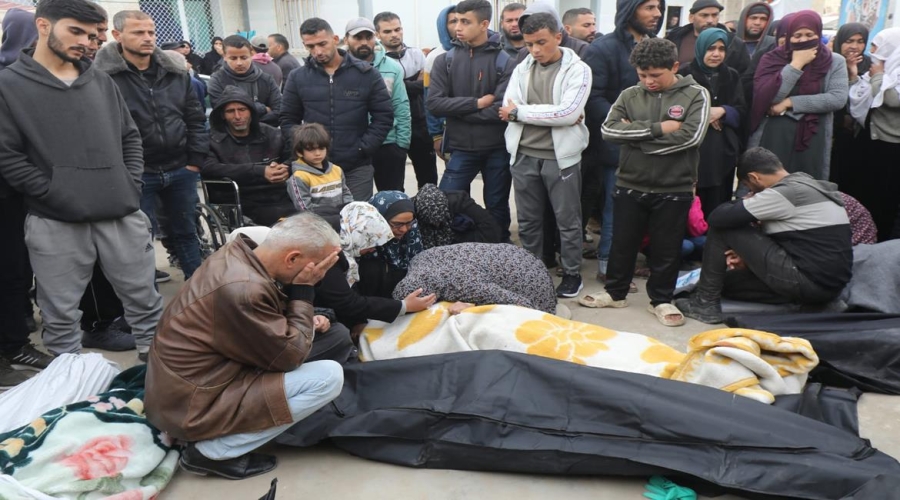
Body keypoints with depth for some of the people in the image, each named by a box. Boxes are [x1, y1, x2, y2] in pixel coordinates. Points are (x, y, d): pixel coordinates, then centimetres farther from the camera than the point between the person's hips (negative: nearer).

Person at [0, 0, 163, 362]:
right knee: (60, 312, 8)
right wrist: (56, 195, -13)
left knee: (144, 298, 11)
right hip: (55, 222, -3)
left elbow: (130, 137, 16)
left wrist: (131, 186, 2)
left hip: (122, 215, 3)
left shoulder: (101, 81, 12)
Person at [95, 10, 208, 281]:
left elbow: (195, 118, 9)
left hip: (181, 170, 5)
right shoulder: (103, 77, -11)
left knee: (186, 232, 18)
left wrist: (196, 160, 3)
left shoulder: (176, 73, 6)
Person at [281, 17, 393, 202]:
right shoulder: (297, 78, 4)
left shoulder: (366, 73, 0)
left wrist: (363, 148, -7)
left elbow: (384, 116, 1)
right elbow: (288, 120, 11)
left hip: (357, 167, -1)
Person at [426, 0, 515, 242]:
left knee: (498, 208, 12)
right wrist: (476, 103, -15)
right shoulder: (445, 61, 3)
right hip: (461, 149, 2)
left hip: (497, 149, -1)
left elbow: (502, 110, -17)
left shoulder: (504, 61, -5)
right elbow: (434, 103, -9)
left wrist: (457, 111, -12)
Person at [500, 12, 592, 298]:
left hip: (561, 156, -4)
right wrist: (553, 116, -15)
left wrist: (520, 111, -13)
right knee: (527, 220, 13)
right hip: (523, 155, 4)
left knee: (567, 220, 7)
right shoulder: (522, 69, 7)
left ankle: (572, 273, 23)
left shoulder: (578, 70, -5)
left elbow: (568, 113, -19)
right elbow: (508, 109, -5)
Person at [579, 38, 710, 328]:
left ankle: (661, 300, 26)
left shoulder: (696, 95, -3)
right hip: (631, 185, 2)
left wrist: (637, 136, -14)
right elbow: (609, 129, -11)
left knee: (667, 248, 9)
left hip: (674, 189, -2)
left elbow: (692, 136, -18)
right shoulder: (630, 96, 3)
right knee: (623, 242, 13)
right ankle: (615, 292, 30)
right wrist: (658, 129, -17)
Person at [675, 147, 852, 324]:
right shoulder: (809, 186, 14)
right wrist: (749, 256, 9)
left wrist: (743, 204, 7)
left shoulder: (782, 194, -15)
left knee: (722, 228, -1)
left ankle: (705, 303, 3)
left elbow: (718, 218, -15)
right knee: (729, 280, 21)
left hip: (808, 282, -10)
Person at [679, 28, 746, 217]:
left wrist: (722, 111, -9)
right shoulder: (685, 74, 1)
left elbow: (741, 110, 10)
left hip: (724, 149, 4)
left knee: (719, 203, 4)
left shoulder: (732, 76, 15)